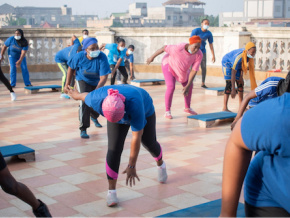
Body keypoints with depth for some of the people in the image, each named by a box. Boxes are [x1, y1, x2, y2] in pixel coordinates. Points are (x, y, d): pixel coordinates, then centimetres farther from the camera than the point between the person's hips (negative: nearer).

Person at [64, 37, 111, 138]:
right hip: (83, 80, -1)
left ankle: (94, 117, 52)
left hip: (97, 82, 2)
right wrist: (67, 84, -6)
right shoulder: (79, 56, -28)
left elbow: (103, 77, -37)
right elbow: (71, 68, -8)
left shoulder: (102, 57, -34)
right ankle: (83, 129, -13)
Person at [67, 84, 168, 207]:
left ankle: (160, 164, 48)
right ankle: (111, 191, -4)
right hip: (117, 112, 2)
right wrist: (76, 95, 11)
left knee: (149, 143, 16)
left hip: (144, 112, -1)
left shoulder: (134, 104, -45)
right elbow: (86, 96, -11)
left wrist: (132, 166, -36)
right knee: (114, 150, -13)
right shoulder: (97, 100, -35)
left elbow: (136, 137, -40)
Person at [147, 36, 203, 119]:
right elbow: (164, 48, -26)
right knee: (171, 87, -22)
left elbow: (194, 70, -25)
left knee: (190, 86, 13)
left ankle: (187, 108, 35)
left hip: (182, 68, 6)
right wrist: (152, 57, -14)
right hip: (169, 64, -6)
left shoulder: (199, 54, -28)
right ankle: (167, 111, -6)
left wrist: (188, 86, -29)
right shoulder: (179, 48, -42)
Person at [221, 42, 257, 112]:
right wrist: (233, 90, -37)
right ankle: (225, 108, -18)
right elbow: (233, 74, -38)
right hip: (227, 63, -8)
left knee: (240, 83, 5)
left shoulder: (248, 55, -19)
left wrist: (241, 76, -1)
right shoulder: (239, 57, -40)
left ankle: (241, 106, 13)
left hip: (236, 65, 8)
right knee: (229, 83, -18)